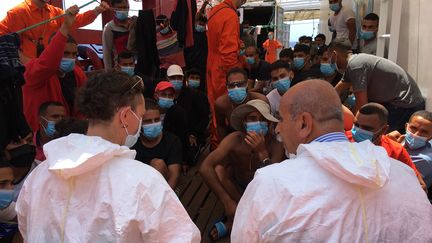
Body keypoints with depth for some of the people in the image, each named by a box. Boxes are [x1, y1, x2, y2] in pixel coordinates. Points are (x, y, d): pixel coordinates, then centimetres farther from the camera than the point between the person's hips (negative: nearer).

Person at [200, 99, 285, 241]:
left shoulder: (275, 145, -25)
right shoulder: (234, 140, -25)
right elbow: (205, 168, -34)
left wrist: (262, 153, -44)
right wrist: (227, 201, -38)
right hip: (237, 189, 0)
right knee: (218, 169, -26)